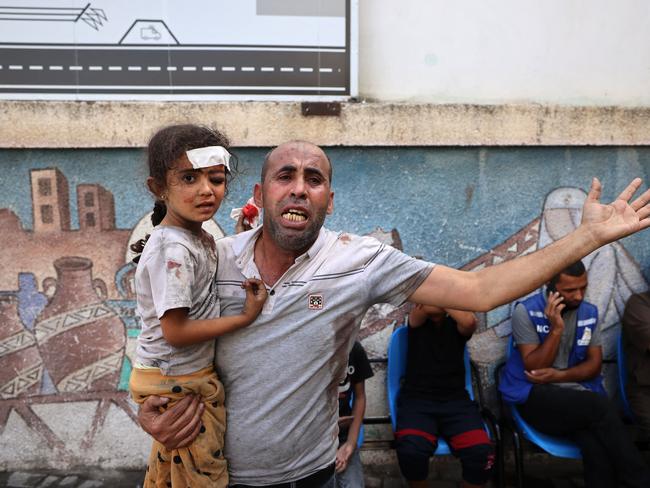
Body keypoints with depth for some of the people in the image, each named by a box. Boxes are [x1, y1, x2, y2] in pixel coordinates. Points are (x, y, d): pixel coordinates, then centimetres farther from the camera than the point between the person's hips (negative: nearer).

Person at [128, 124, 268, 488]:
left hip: (175, 379, 9)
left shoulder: (198, 237, 2)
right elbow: (175, 331, -25)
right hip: (178, 385, -9)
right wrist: (245, 318, -21)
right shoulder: (173, 249, -25)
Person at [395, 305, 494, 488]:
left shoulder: (457, 324, 9)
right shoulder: (416, 320, 6)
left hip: (455, 400, 2)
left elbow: (469, 321, -16)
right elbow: (427, 309, -18)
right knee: (411, 452, -31)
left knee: (482, 453, -25)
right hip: (416, 399, -1)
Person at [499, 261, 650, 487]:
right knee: (600, 407, -29)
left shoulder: (590, 313, 7)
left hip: (579, 395, 4)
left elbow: (594, 364, 8)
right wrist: (556, 329, -21)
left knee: (597, 444, -29)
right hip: (535, 396, -3)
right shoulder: (526, 311, -9)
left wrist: (560, 376, -10)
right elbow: (534, 368, -10)